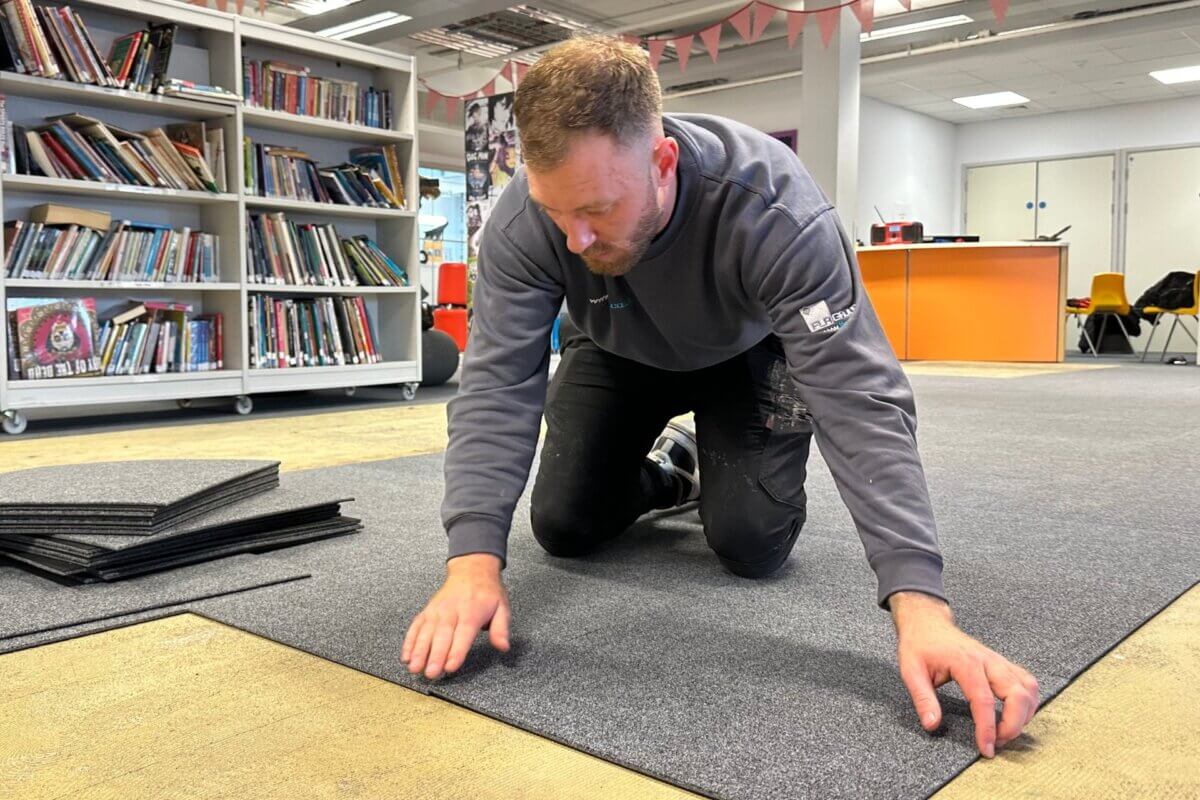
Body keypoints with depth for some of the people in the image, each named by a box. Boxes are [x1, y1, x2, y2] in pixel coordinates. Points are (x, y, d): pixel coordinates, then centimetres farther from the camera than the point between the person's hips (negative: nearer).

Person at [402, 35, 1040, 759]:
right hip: (622, 355, 3)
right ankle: (670, 471, 24)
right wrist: (474, 559, -47)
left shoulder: (774, 209, -42)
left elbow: (857, 397, -44)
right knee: (563, 529, -7)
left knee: (750, 543, -16)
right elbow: (499, 383, -34)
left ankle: (720, 468, 19)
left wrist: (920, 603, -53)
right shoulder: (525, 218, -34)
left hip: (747, 352, -2)